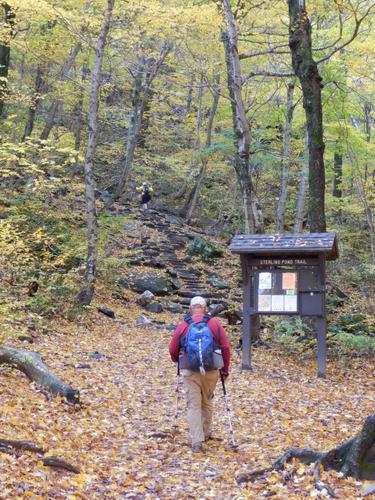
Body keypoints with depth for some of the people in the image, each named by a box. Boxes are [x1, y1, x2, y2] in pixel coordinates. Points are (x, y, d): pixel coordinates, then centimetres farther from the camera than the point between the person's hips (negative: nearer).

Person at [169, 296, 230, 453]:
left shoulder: (183, 325, -1)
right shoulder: (215, 323, 0)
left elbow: (173, 349, 4)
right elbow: (225, 347, -2)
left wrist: (177, 361, 27)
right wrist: (225, 369, 9)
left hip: (190, 371, -1)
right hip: (211, 370, 1)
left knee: (193, 405, 3)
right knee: (207, 402, 21)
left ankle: (196, 441, -4)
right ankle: (206, 432, 34)